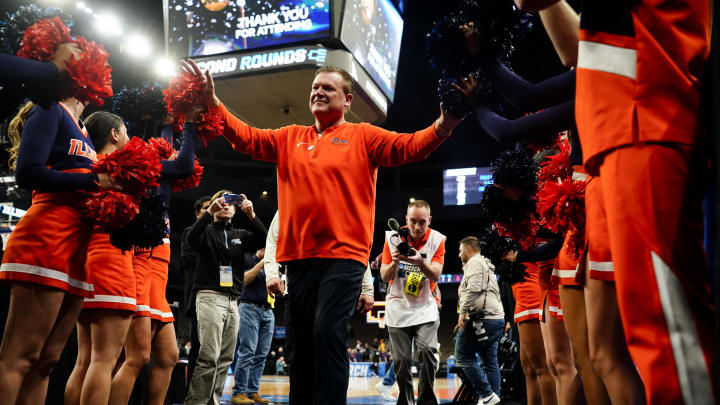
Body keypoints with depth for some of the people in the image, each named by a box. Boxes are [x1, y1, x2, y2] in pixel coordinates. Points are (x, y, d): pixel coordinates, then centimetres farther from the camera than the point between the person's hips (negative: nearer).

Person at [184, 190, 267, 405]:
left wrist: (252, 215, -12)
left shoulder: (240, 235, 18)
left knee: (225, 358, 3)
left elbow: (264, 240, 0)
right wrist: (209, 212, -22)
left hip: (233, 301, 5)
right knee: (209, 356, -15)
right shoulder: (207, 231, 8)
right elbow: (191, 238, -16)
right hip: (210, 297, -5)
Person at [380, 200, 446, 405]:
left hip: (425, 306, -1)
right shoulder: (393, 237, -6)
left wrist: (420, 262, -36)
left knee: (427, 352, -18)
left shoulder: (437, 240, -6)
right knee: (401, 360, 3)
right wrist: (394, 262, -27)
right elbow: (384, 277, -5)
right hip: (398, 307, 1)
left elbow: (436, 275, -16)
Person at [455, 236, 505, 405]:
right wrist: (467, 318, 25)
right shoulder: (487, 265, 28)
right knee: (490, 361, 9)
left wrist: (462, 312, -17)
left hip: (482, 319, -10)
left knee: (463, 355, -4)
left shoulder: (474, 262, -3)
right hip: (497, 319, 10)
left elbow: (474, 288, -19)